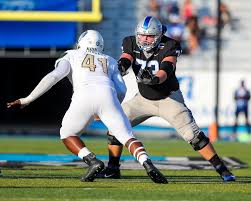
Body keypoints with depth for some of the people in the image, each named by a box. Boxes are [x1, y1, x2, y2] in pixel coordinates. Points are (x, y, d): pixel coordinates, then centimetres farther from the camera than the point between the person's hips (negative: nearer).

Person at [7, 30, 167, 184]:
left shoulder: (72, 56, 28)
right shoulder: (109, 61, 35)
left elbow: (54, 77, 12)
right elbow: (121, 91, 22)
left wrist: (27, 100, 13)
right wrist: (110, 110, 40)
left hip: (84, 95, -2)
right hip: (107, 95, 2)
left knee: (68, 135, 19)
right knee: (127, 137, 6)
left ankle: (93, 161, -4)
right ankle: (148, 164, -20)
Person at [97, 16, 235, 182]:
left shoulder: (169, 47, -22)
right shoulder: (131, 43, -10)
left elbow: (166, 70, -36)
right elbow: (125, 61, -25)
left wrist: (155, 79, -58)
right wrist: (121, 67, -50)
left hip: (169, 98, -4)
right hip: (144, 99, 4)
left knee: (192, 133, -14)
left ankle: (221, 169, -6)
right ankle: (113, 169, 8)